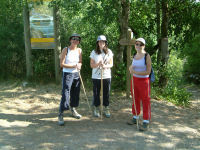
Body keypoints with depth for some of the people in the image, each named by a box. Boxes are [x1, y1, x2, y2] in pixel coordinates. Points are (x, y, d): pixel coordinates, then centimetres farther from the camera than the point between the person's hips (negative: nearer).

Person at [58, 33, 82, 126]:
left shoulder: (79, 50, 6)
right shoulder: (66, 50, -8)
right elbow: (61, 64, -11)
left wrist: (79, 65, -9)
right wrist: (74, 66, -17)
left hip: (76, 74, 5)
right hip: (67, 74, -5)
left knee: (75, 94, 13)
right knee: (65, 94, -10)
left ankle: (73, 110, 32)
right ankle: (60, 115, -4)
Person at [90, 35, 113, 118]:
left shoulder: (109, 52, 3)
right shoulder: (94, 52, 0)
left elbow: (111, 64, 4)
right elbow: (91, 65, 0)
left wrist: (106, 66, -17)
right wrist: (98, 64, -19)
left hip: (107, 76, 1)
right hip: (96, 76, -1)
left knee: (106, 93, 6)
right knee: (96, 93, 6)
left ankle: (106, 109, 21)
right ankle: (96, 109, 21)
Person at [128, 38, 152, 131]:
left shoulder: (147, 56, -12)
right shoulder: (134, 56, 7)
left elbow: (148, 72, -15)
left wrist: (135, 72, -20)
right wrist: (131, 68, -3)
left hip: (144, 81, -6)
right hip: (134, 80, 6)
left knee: (145, 101, -1)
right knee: (135, 100, 15)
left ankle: (146, 122, 7)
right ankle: (135, 117, 30)